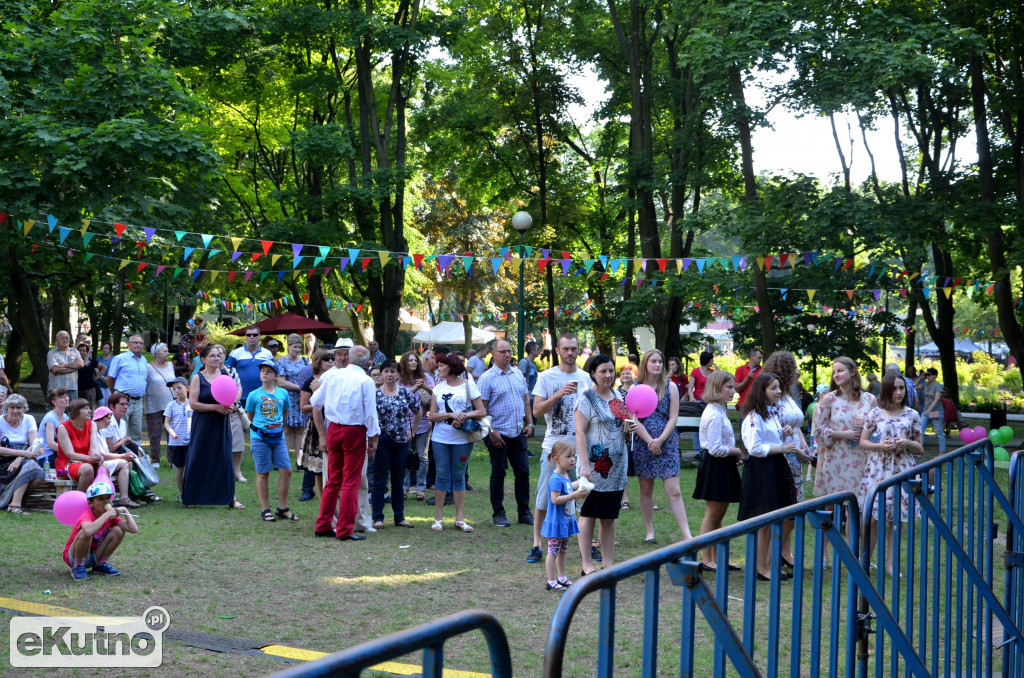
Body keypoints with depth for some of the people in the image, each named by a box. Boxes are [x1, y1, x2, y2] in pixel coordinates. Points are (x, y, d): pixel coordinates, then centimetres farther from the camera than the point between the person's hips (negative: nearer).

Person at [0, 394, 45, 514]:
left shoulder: (29, 420, 7)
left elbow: (34, 445, -4)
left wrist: (19, 459, -21)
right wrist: (22, 453, -22)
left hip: (23, 459, 3)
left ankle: (15, 503, -29)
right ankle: (15, 504, -34)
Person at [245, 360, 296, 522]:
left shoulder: (283, 393, 6)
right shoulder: (254, 395, -1)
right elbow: (250, 416, 10)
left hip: (278, 437, 3)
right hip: (259, 438, -3)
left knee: (286, 471, -2)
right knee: (263, 474, 2)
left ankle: (282, 509, 9)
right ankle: (265, 510, 10)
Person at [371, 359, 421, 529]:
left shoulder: (406, 393, 4)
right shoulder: (375, 394, -4)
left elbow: (418, 412, 17)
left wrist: (411, 431, 12)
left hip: (401, 443, 3)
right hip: (381, 442, -3)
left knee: (398, 482, 11)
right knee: (379, 481, 1)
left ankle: (399, 517, 18)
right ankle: (378, 518, 7)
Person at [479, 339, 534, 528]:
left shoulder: (518, 375, 11)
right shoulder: (487, 378, -8)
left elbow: (526, 400, 18)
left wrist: (529, 423, 9)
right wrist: (491, 431, -16)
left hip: (518, 432, 5)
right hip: (498, 434, -5)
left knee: (523, 472, 6)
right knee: (498, 473, 2)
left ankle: (524, 512, 16)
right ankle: (498, 513, 12)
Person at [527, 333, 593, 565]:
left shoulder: (586, 378, 8)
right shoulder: (546, 377, 0)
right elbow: (537, 411, -7)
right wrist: (559, 393, -18)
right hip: (553, 446, -2)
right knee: (544, 497, 3)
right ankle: (536, 545, 12)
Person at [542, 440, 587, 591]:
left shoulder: (565, 476, 9)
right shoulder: (555, 479, -22)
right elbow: (555, 499, -28)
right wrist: (574, 495, -29)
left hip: (566, 521, 10)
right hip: (556, 522, -10)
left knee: (562, 551, 18)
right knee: (553, 552, -2)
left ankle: (562, 578, 27)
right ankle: (551, 581, 3)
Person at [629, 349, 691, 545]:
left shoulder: (670, 387, 3)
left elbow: (673, 417, -1)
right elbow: (635, 420, -4)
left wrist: (660, 440, -13)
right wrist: (650, 442, -13)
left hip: (667, 443, -1)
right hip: (642, 444, 1)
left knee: (674, 491, -6)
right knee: (646, 489, 7)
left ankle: (687, 535, -9)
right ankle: (649, 532, 17)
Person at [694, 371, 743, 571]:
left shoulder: (719, 411, 12)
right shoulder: (714, 414, -19)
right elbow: (716, 449, -23)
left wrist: (735, 453, 4)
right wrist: (736, 452, -10)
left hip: (724, 466, 10)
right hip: (715, 466, -10)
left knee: (719, 514, 14)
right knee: (712, 514, -2)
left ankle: (716, 558, 22)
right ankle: (706, 560, 7)